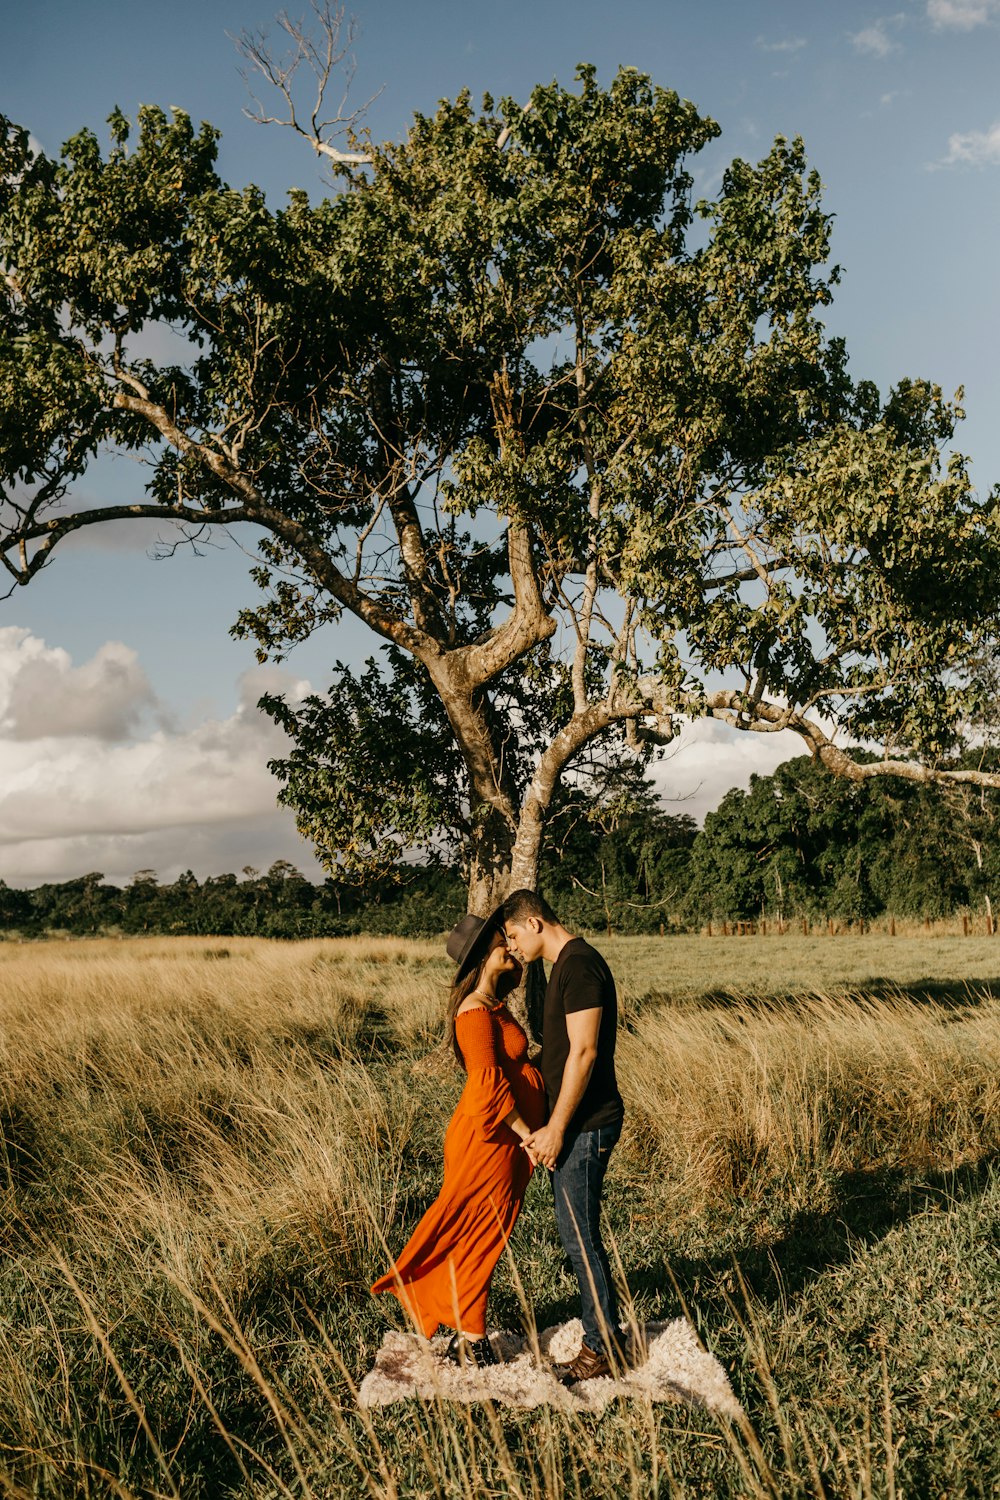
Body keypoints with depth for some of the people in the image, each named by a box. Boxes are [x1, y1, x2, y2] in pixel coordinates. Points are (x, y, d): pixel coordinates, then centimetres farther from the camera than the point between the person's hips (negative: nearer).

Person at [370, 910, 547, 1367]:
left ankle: (467, 1334, 28)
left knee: (484, 1238, 16)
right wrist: (526, 1134, -20)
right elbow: (488, 1081, -25)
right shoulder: (476, 1012, -19)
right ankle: (472, 1346, 12)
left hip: (506, 1139, 9)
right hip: (488, 1139, -9)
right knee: (479, 1238, 1)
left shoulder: (494, 1005, 12)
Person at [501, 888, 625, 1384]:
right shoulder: (565, 965, 14)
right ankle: (602, 1337, 25)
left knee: (579, 1236, -2)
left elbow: (583, 1052, -22)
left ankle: (604, 1349, 10)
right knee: (577, 1234, 15)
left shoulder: (579, 965, -18)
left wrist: (555, 1130, -19)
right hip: (574, 1124, 10)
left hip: (585, 1126, -10)